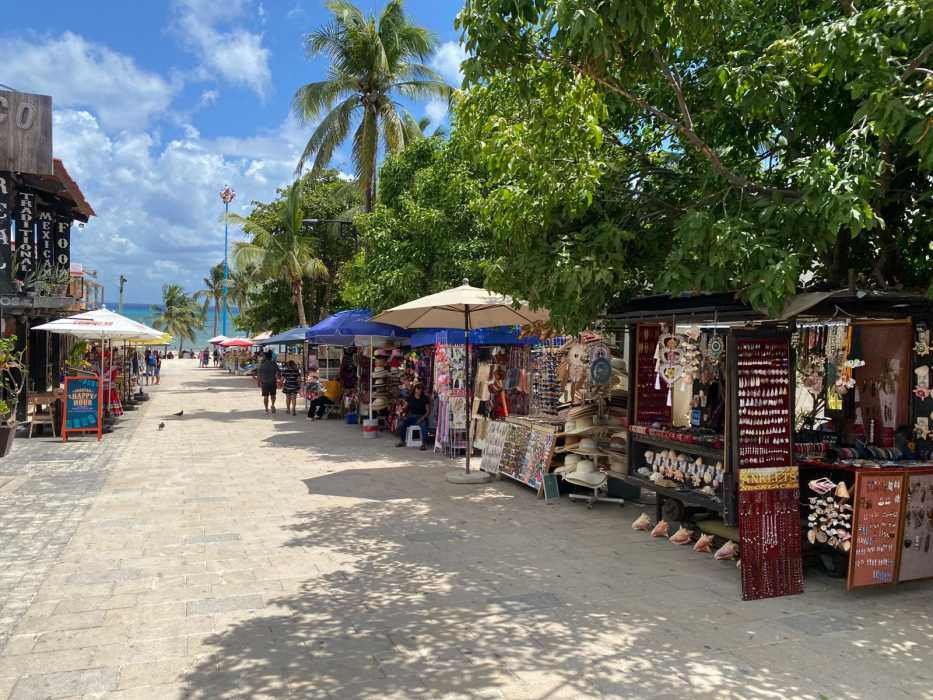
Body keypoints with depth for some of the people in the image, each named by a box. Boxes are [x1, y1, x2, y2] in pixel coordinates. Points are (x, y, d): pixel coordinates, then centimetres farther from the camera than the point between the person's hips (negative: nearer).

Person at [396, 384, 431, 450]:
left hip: (421, 417, -3)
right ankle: (401, 441, -4)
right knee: (401, 424, -23)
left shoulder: (425, 398, -1)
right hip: (411, 416, 3)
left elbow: (428, 411, -2)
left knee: (424, 425, -36)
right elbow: (405, 407, 8)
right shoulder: (410, 397, 7)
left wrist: (422, 418, -17)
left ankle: (424, 443, -26)